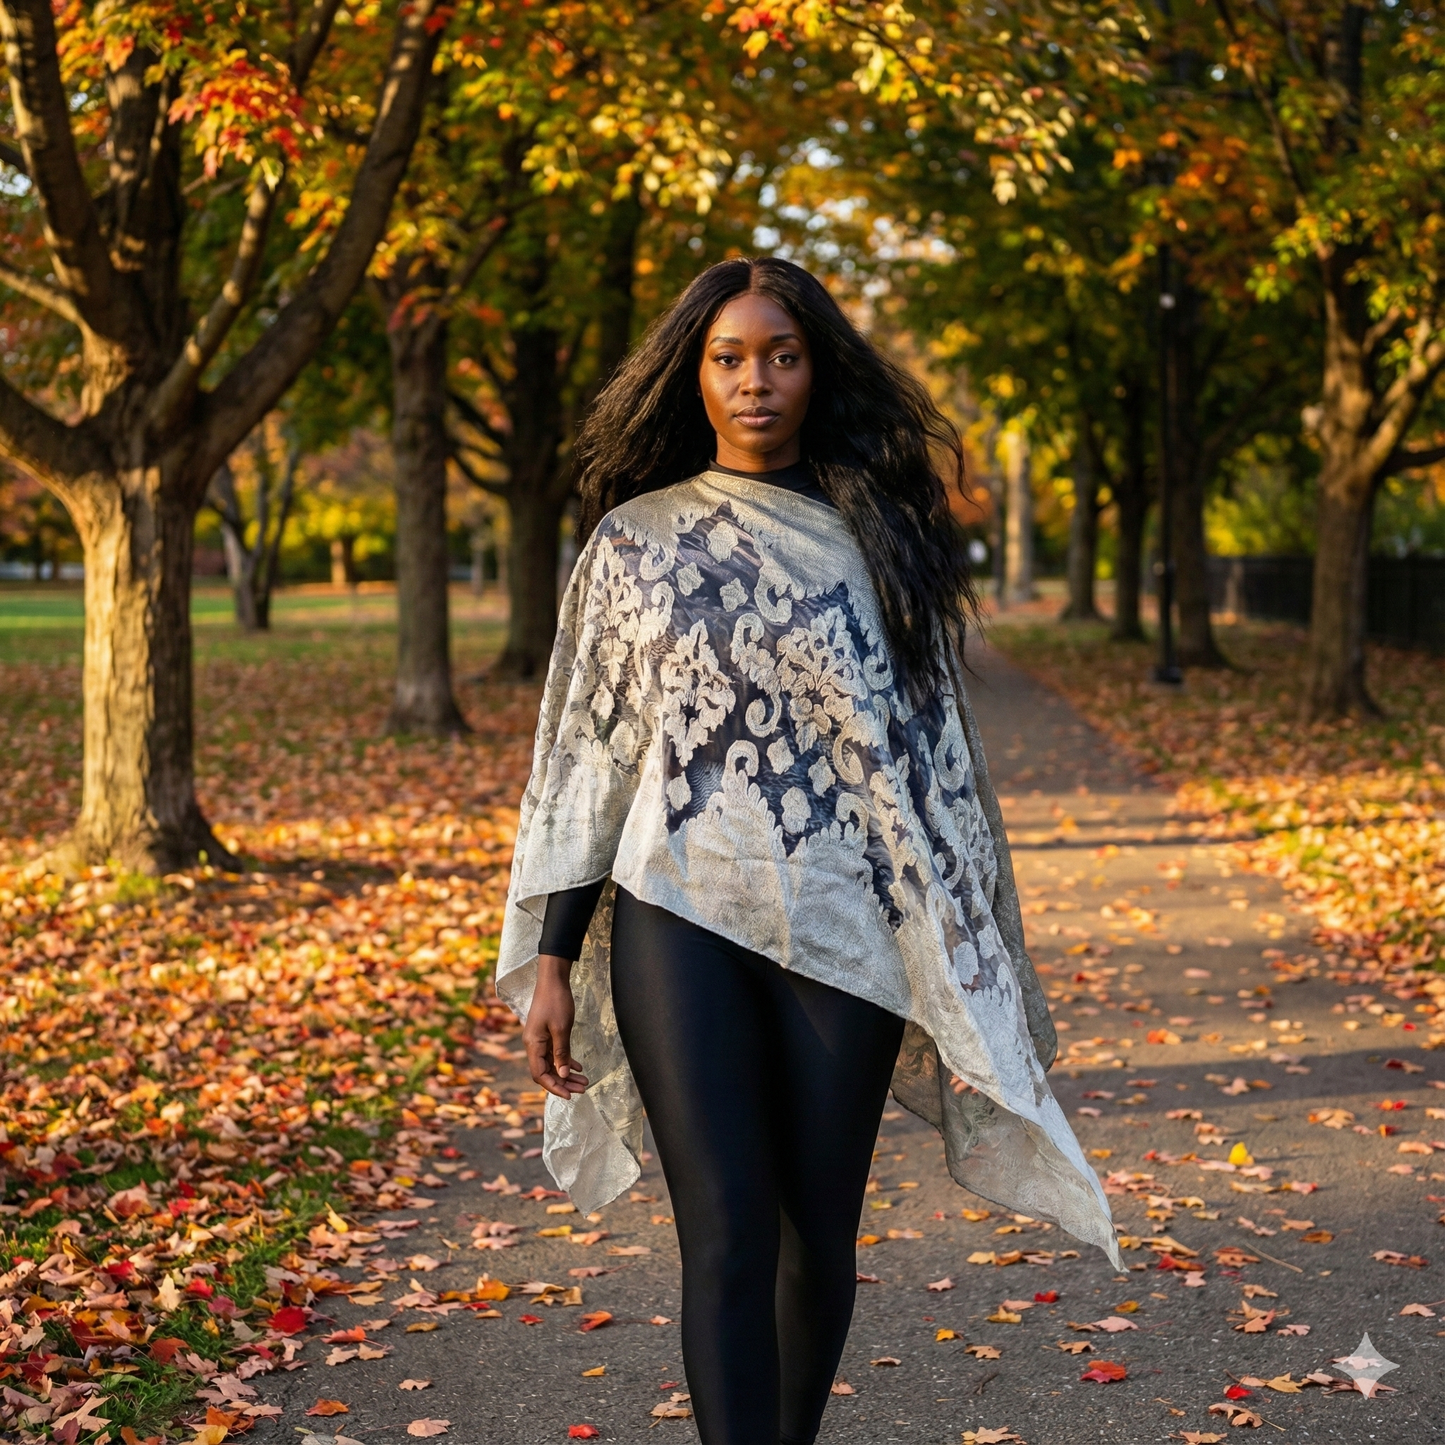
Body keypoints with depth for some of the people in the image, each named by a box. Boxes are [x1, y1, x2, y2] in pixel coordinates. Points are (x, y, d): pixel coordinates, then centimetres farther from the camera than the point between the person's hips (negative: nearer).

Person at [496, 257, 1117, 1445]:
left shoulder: (875, 542, 6)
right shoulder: (634, 539, 7)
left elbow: (932, 750, 6)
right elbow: (584, 753, 7)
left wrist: (965, 976, 3)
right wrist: (551, 959, 2)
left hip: (843, 931, 1)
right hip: (682, 917, -1)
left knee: (821, 1232, 9)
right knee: (726, 1238, -7)